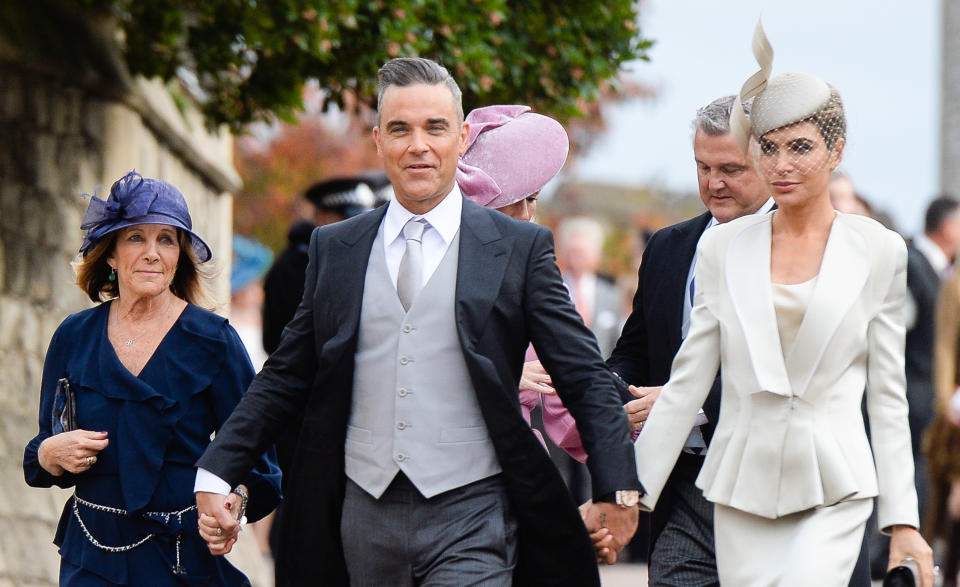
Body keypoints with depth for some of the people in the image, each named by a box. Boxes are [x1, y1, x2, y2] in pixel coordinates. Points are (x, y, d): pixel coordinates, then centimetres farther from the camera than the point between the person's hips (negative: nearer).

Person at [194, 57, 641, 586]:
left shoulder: (519, 247, 3)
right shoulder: (334, 248, 12)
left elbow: (585, 377, 2)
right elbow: (285, 377, 16)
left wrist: (618, 488, -7)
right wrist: (215, 473, 8)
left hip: (470, 515, -3)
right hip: (365, 517, 3)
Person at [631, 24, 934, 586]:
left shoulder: (879, 252, 3)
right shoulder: (723, 247, 7)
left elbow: (889, 394, 5)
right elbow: (687, 382, 9)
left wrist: (904, 522, 2)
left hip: (834, 494, -2)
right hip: (742, 489, 2)